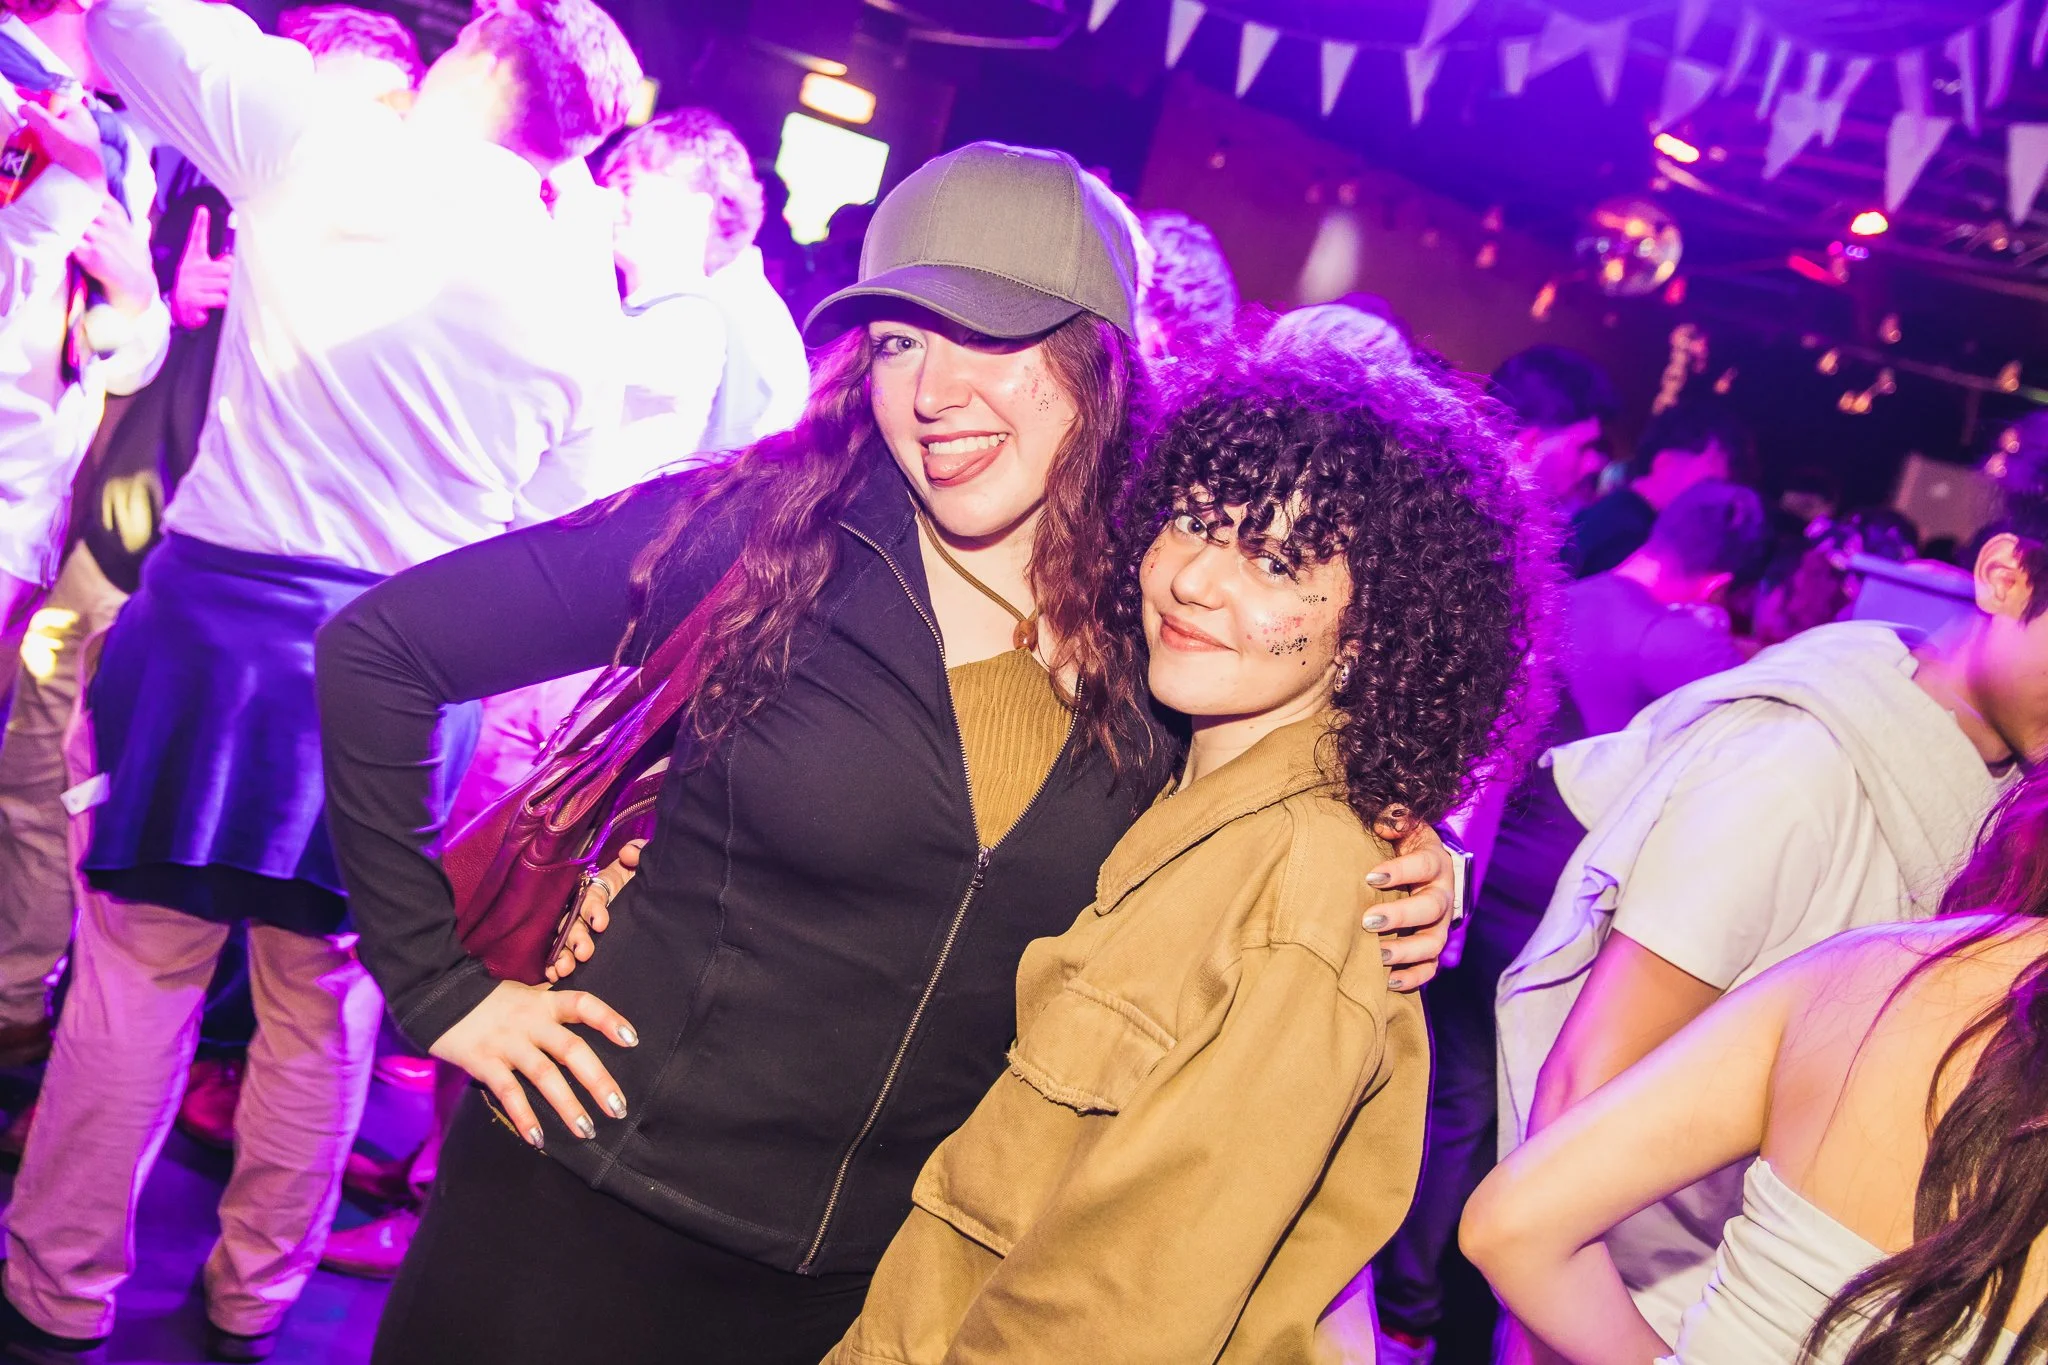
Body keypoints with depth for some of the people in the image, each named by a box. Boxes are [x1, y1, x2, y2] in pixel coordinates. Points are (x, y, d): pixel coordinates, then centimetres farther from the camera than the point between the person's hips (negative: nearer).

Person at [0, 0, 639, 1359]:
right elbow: (554, 532, 7)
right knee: (325, 1002, 14)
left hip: (227, 606, -2)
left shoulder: (322, 137, -4)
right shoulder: (581, 291, 4)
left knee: (140, 967, 9)